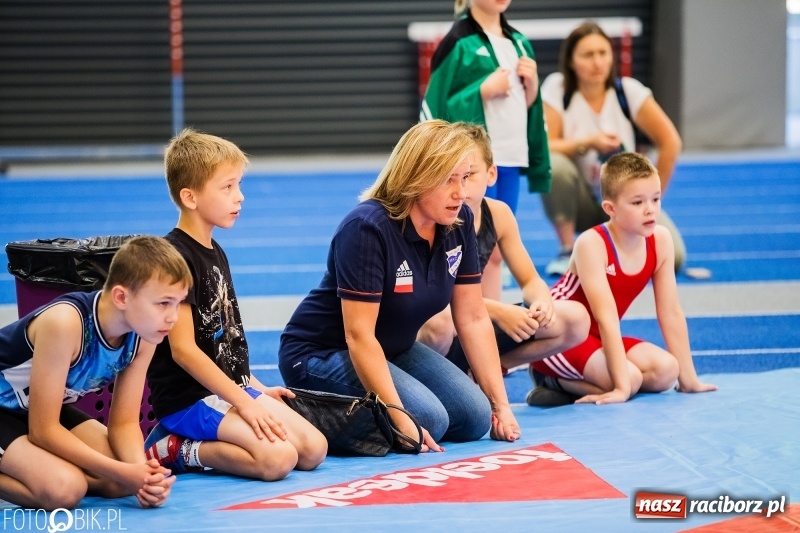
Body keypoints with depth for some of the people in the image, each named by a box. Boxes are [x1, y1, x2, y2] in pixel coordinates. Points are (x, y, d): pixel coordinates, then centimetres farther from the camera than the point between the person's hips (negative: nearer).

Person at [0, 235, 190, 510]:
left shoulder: (142, 335, -13)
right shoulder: (65, 323, -35)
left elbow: (124, 422, -4)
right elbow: (43, 430, -29)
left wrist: (141, 470, -25)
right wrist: (123, 472, -31)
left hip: (45, 407, 8)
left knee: (124, 481, -5)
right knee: (63, 489, -29)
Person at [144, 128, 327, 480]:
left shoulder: (215, 253, 14)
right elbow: (183, 348, -19)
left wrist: (256, 390, 13)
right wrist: (244, 403, -19)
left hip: (231, 388, 10)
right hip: (188, 398, -10)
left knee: (314, 450, -3)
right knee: (278, 458, -25)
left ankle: (196, 442, 4)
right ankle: (177, 451, -9)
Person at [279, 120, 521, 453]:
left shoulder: (459, 223, -5)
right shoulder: (367, 228, -27)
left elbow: (473, 318, 0)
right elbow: (359, 336, -29)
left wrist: (500, 403, -4)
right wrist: (398, 418, -34)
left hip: (393, 350, 8)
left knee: (474, 418, -8)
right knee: (428, 419, -27)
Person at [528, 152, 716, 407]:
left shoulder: (660, 240, -9)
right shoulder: (592, 243, -26)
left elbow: (671, 313, -4)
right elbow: (606, 316, -30)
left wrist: (688, 379, -3)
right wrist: (622, 386, -33)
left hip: (597, 338, 7)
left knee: (666, 370, -16)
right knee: (630, 378, -28)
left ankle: (575, 386, -5)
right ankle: (554, 382, -6)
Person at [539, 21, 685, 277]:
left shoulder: (628, 90, -9)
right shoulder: (556, 88, -10)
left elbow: (670, 143, -7)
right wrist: (588, 143, -28)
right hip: (580, 200, -1)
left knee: (670, 256, -23)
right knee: (555, 165, -35)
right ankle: (568, 251, -15)